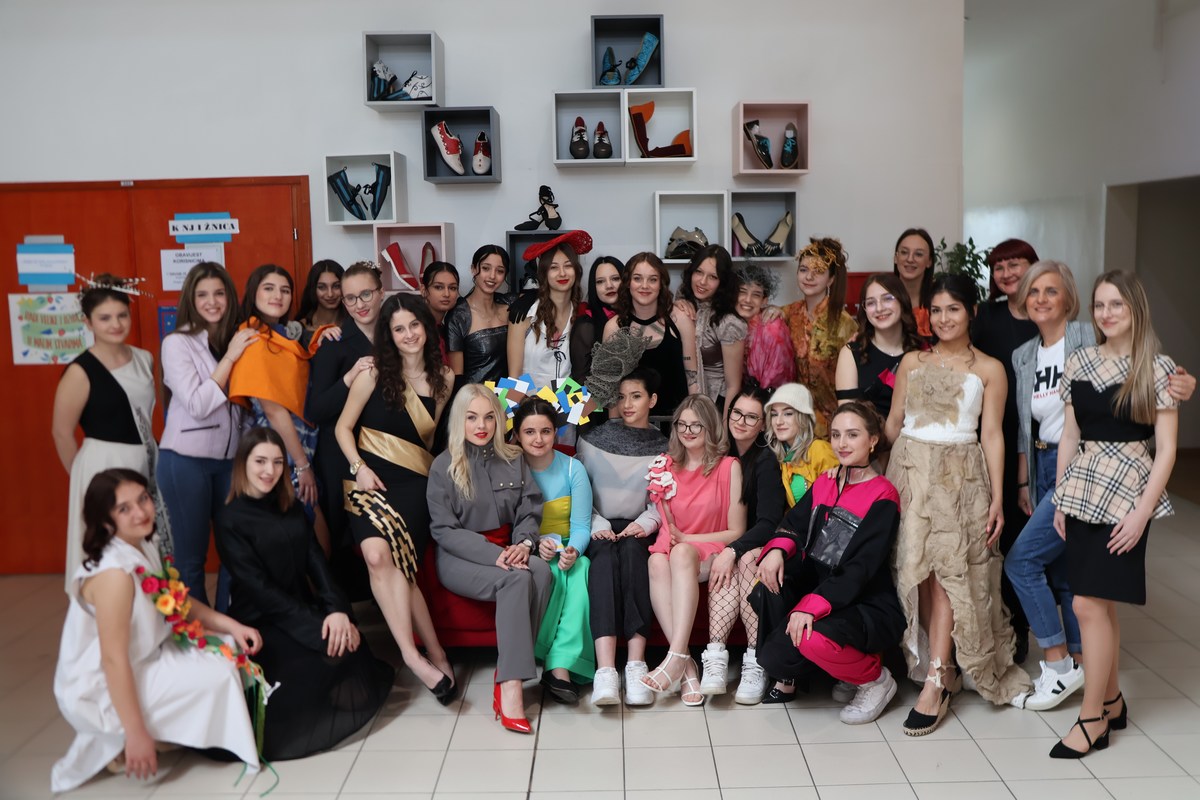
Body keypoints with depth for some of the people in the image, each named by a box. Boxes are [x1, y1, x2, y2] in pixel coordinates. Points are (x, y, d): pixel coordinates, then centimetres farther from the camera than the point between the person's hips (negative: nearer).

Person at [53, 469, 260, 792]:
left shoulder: (145, 547, -2)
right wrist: (137, 734, -22)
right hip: (102, 691, -9)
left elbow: (179, 602, 11)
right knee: (217, 674, -13)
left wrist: (232, 626, -1)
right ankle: (118, 745, 3)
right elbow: (114, 660, -27)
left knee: (228, 649, 5)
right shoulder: (114, 573, -29)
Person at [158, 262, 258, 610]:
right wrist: (230, 357, -16)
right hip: (186, 461, -5)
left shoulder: (237, 339, 7)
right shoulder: (177, 343, -8)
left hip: (229, 459, 5)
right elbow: (197, 405, -16)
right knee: (191, 556, 5)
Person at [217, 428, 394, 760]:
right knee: (331, 652, -27)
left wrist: (337, 609, -17)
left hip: (303, 607, 5)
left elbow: (316, 560, 1)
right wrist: (316, 625, -23)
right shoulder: (231, 520, -9)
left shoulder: (291, 507, 10)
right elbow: (259, 587, -15)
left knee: (349, 640, -23)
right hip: (261, 622, -5)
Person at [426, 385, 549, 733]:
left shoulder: (513, 460, 10)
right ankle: (510, 690, -36)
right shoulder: (444, 466, -1)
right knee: (518, 579, -34)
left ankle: (507, 677, -28)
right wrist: (493, 555, -21)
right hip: (461, 559, -4)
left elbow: (529, 512, 8)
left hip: (506, 550, 4)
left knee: (541, 570, -31)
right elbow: (444, 530, -7)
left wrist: (524, 544, -16)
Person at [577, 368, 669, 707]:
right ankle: (605, 670, -48)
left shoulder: (663, 448, 13)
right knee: (605, 558, -34)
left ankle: (636, 664, -43)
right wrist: (597, 525, -9)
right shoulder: (593, 439, 12)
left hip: (637, 529, 0)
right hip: (601, 529, 0)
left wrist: (644, 523, -14)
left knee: (632, 551, -35)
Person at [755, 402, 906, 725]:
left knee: (815, 639, -34)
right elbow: (794, 525, -1)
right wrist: (777, 549, -26)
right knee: (775, 658, -16)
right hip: (817, 594, 6)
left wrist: (812, 606, -31)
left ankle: (875, 679, -3)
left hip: (870, 607, -6)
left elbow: (861, 568, -18)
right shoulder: (824, 484, 11)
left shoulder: (883, 497, -10)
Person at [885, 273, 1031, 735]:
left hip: (960, 477, -3)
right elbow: (892, 425, 12)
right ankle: (945, 670, 10)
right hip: (910, 471, 3)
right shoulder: (912, 362, 13)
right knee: (919, 572, -1)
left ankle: (935, 684, -9)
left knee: (946, 572, -10)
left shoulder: (989, 369, 5)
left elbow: (992, 436, 1)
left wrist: (998, 497, -5)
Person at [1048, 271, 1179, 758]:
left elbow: (1166, 449, -7)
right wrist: (1060, 497, 7)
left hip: (1126, 493, -5)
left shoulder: (1157, 369, -5)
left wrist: (1142, 512, -12)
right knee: (1102, 603, 12)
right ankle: (1112, 703, 27)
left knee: (1089, 604, -7)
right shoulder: (1078, 363, 7)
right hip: (1081, 490, 5)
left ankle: (1092, 719, 6)